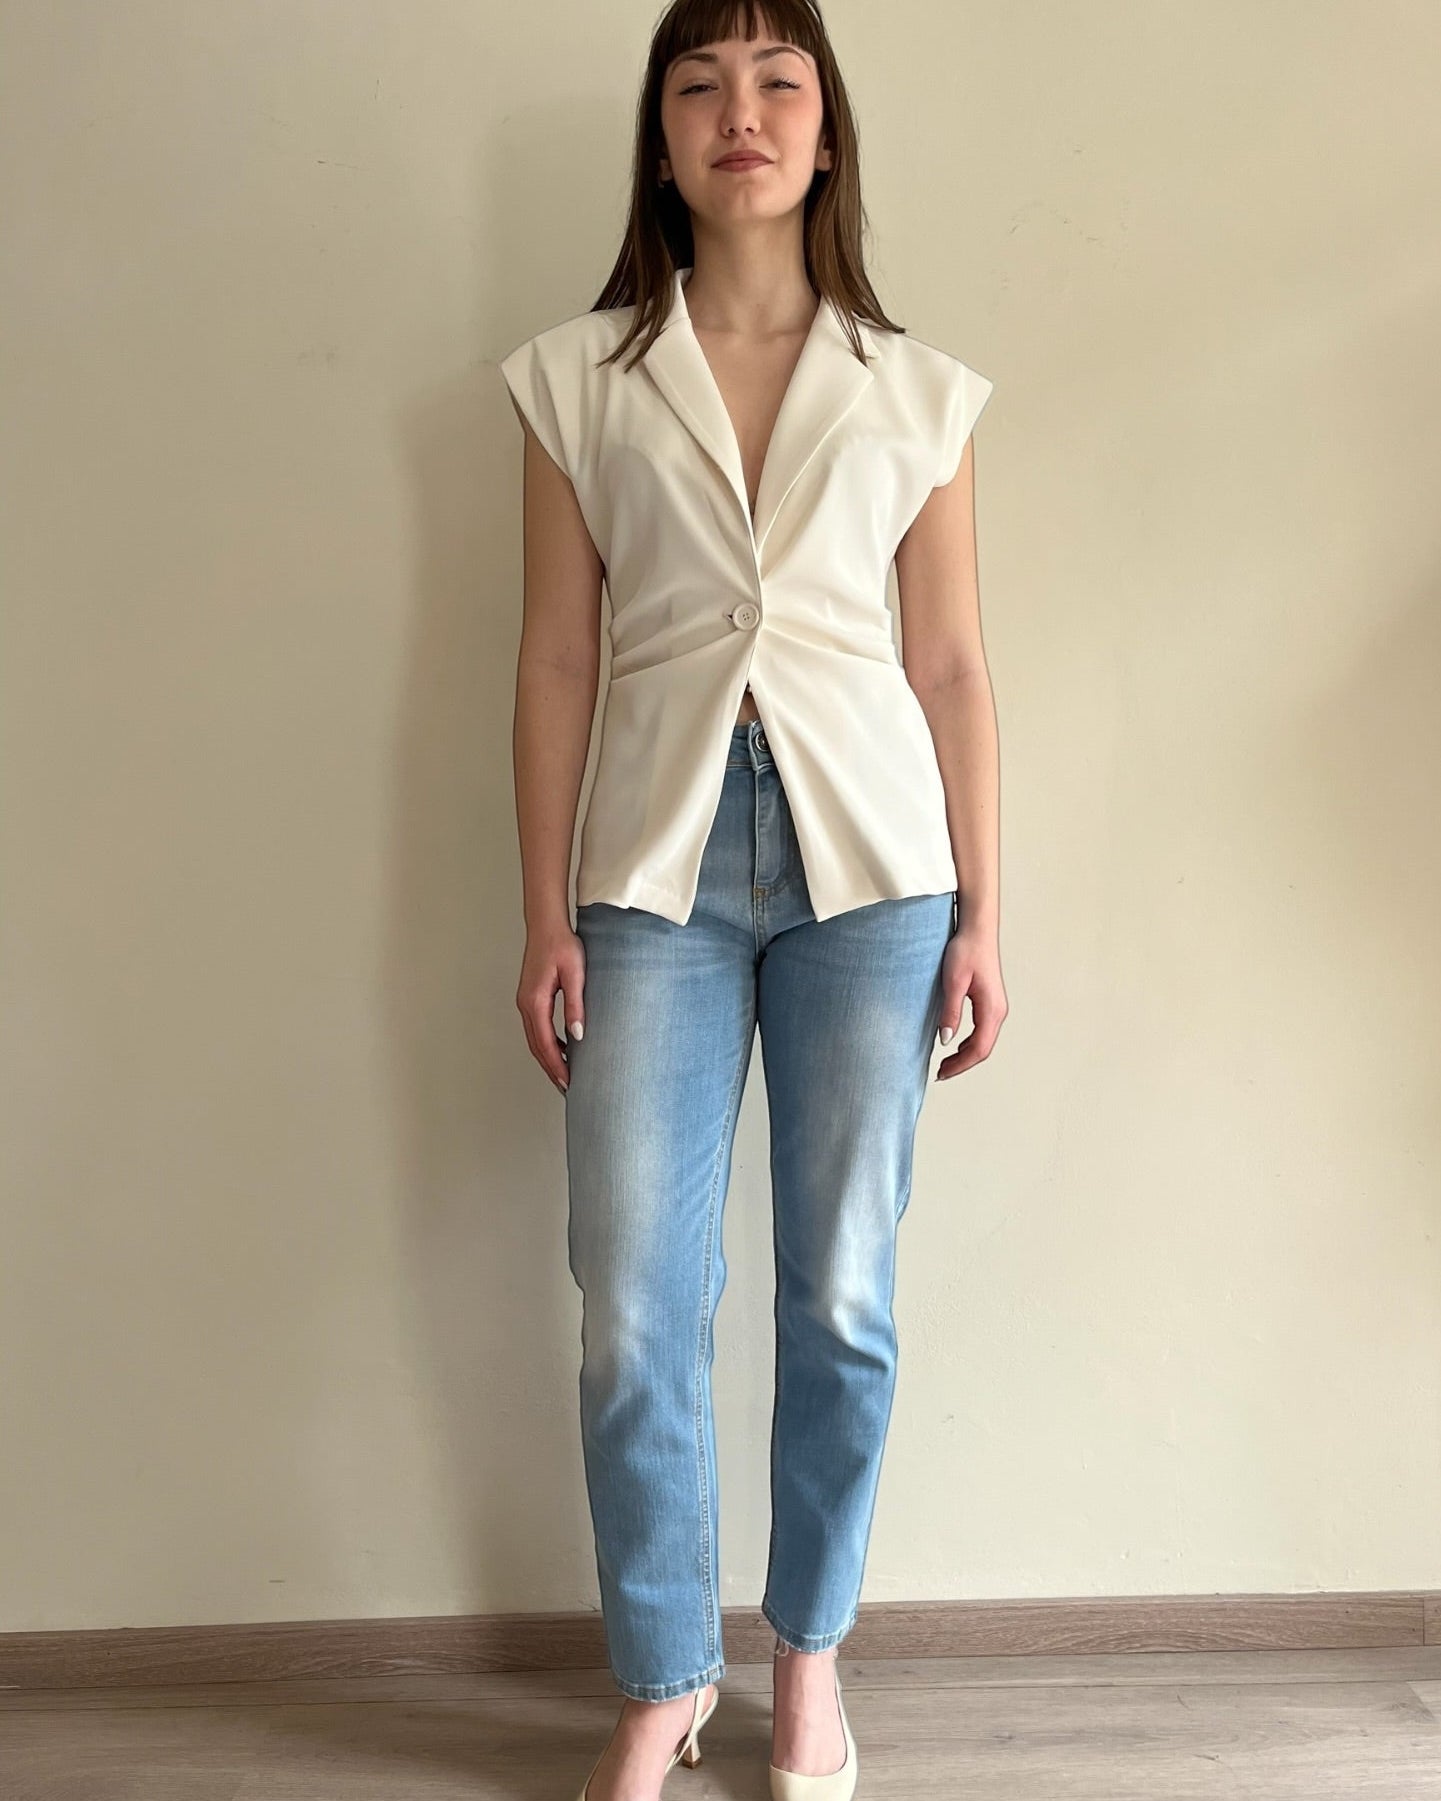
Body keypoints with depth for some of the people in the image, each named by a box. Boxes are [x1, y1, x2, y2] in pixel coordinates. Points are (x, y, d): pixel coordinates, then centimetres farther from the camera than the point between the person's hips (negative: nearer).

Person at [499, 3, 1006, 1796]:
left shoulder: (914, 390, 8)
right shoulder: (578, 378, 6)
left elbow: (952, 664, 7)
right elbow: (556, 658, 4)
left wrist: (981, 911, 3)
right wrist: (545, 916, 0)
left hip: (868, 856, 1)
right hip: (659, 860, 0)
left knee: (842, 1296, 6)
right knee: (631, 1314, 1)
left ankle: (810, 1651, 30)